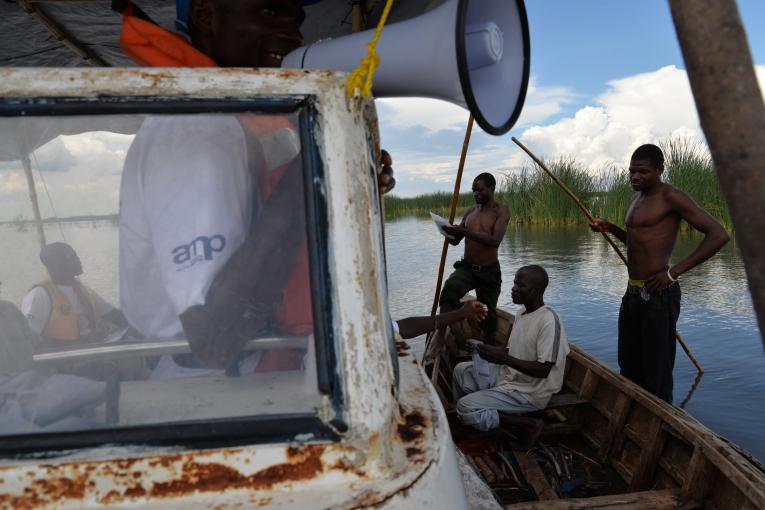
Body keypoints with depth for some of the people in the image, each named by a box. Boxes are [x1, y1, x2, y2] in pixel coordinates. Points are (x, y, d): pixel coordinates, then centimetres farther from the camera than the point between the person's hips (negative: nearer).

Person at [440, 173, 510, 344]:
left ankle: (490, 342, 37)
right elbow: (455, 241, 12)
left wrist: (464, 231, -30)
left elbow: (495, 240, -22)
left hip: (489, 271, -2)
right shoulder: (470, 211, 9)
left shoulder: (501, 211, -6)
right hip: (466, 267, 2)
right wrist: (449, 231, -12)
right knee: (449, 290, -29)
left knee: (488, 311, 13)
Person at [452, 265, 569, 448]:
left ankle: (528, 424, -5)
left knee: (466, 407, -17)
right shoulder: (521, 312, 5)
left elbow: (543, 370, -26)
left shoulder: (549, 321, -24)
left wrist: (504, 358, -31)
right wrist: (495, 352, -4)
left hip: (529, 392, -9)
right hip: (508, 375, 9)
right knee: (461, 370, 4)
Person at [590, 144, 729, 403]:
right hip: (632, 293, 9)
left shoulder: (670, 197, -11)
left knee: (656, 374, 0)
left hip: (658, 294, -8)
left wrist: (674, 272, -21)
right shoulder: (638, 197, 15)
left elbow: (719, 235, -18)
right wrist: (611, 229, 10)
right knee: (629, 368, 16)